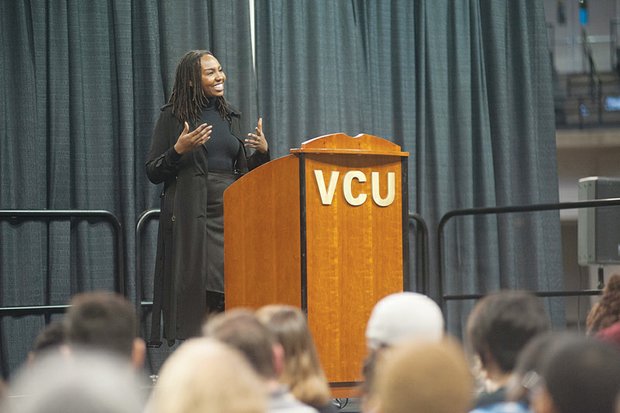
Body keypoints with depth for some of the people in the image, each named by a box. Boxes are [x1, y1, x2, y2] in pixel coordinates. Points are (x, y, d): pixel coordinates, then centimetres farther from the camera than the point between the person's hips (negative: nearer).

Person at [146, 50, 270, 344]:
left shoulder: (230, 117, 16)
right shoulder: (172, 117, 1)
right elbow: (153, 173, -1)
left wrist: (262, 151, 2)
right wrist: (179, 150, -17)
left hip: (230, 216, 5)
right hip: (192, 218, -5)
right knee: (198, 294, -9)